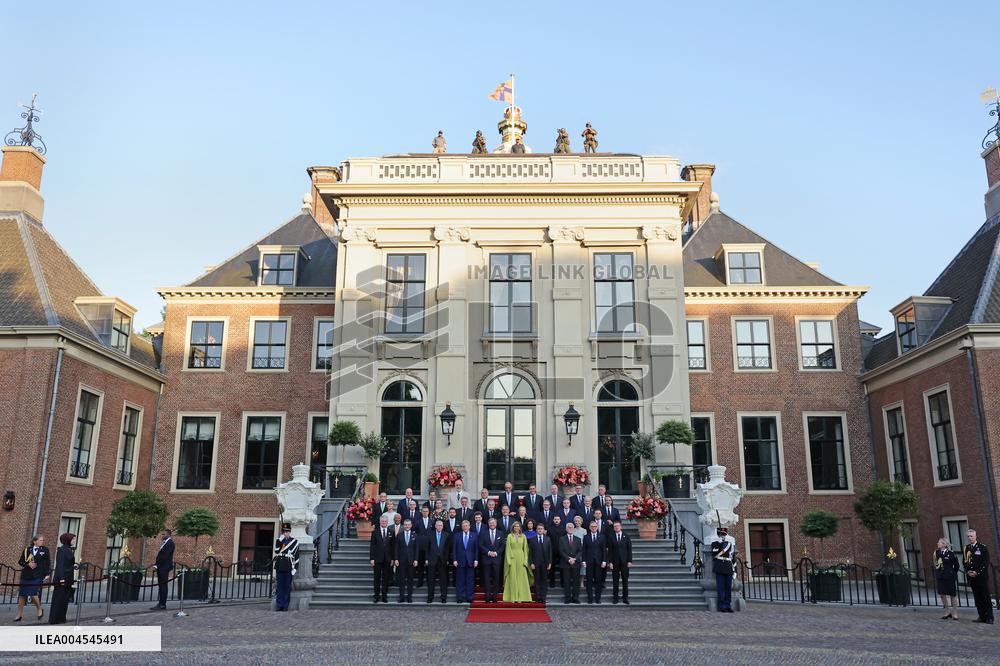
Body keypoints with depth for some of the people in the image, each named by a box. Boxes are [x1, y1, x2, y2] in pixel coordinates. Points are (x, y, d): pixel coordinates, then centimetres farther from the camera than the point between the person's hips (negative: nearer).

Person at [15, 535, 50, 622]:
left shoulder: (45, 550, 3)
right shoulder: (27, 550, 7)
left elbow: (48, 563, 3)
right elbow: (20, 562, 7)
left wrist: (47, 575, -4)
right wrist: (28, 564, -11)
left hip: (37, 576, -3)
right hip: (26, 575, 3)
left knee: (33, 594, -13)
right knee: (22, 595, 7)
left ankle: (39, 609, 12)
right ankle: (19, 614, 19)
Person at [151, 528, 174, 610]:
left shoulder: (170, 543, -11)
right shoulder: (165, 543, 18)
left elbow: (165, 555, -18)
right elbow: (161, 554, 18)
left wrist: (157, 564, -17)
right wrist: (156, 563, 5)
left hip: (164, 567, -9)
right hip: (161, 567, 9)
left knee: (163, 586, -7)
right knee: (161, 586, 10)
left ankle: (162, 605, -5)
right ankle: (161, 603, 13)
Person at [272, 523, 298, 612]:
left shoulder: (295, 542, 4)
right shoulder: (279, 540, 11)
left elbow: (296, 556, 2)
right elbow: (276, 551, -7)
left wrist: (295, 568, -4)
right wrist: (280, 540, -13)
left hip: (288, 567, -2)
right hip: (279, 567, 2)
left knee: (287, 587, 0)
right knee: (279, 586, 2)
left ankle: (285, 606, 6)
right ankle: (279, 605, 6)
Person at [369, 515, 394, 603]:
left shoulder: (391, 533, 6)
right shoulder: (375, 532, 2)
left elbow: (393, 546, 5)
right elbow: (372, 546, 0)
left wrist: (392, 558, 0)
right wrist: (371, 558, -7)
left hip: (387, 559, 1)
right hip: (377, 559, -1)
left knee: (386, 578, 5)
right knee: (376, 578, 4)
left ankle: (384, 596, 12)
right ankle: (376, 595, 11)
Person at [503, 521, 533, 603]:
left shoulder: (523, 536, 7)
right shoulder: (509, 536, 3)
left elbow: (525, 549, 6)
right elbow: (507, 548, 0)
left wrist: (525, 560, -3)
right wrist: (508, 560, -9)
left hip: (521, 558, 1)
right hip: (512, 558, -1)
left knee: (521, 577, 0)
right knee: (512, 577, -1)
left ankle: (520, 597, 5)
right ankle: (512, 598, 2)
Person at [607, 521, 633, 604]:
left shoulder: (626, 537, 5)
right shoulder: (611, 537, 4)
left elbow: (629, 550, 3)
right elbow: (609, 551, 3)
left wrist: (629, 561, -4)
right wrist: (610, 562, -4)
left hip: (624, 562, 0)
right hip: (615, 562, 0)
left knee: (625, 580, 2)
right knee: (615, 581, 3)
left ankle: (625, 598, 9)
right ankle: (615, 598, 10)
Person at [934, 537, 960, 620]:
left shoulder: (951, 554, -11)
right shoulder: (936, 552, 3)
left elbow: (956, 565, -3)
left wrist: (953, 574, 2)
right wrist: (936, 576, 8)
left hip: (950, 577, -5)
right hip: (940, 577, 5)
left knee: (953, 595, 5)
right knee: (942, 594, 8)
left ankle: (954, 613, 16)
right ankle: (947, 612, 22)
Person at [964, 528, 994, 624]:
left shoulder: (982, 547, -3)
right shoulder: (966, 548, 11)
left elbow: (986, 562, -8)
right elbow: (965, 561, 15)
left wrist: (977, 572, -14)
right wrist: (968, 571, -1)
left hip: (981, 576, -4)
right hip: (971, 577, 4)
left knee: (985, 597, -2)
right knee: (977, 598, 6)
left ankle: (989, 617, 3)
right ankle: (982, 616, 11)